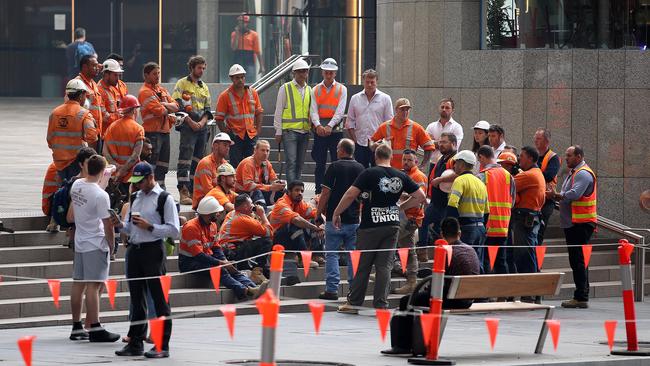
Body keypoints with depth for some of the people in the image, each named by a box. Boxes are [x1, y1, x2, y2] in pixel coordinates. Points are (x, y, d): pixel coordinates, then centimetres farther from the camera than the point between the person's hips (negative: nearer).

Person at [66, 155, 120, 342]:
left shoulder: (76, 185, 2)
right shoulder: (100, 195, -19)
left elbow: (70, 217, 18)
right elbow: (108, 225, -14)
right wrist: (112, 246, -1)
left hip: (79, 242, 8)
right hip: (96, 245, -8)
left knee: (78, 284, 11)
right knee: (93, 285, -9)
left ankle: (77, 328, 17)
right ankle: (95, 329, -11)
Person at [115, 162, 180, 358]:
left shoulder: (164, 199, -5)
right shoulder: (135, 198, 17)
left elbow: (174, 230, -10)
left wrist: (149, 227, -17)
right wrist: (121, 225, 1)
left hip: (153, 250, -7)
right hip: (134, 250, 7)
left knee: (159, 298, -4)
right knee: (136, 298, 11)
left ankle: (162, 345, -2)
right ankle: (135, 343, 16)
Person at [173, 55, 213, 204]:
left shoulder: (204, 87, 19)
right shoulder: (182, 84, 1)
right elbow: (177, 105, -8)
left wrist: (202, 122, -1)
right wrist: (190, 122, -13)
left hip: (202, 127, 7)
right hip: (187, 126, -7)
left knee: (198, 160, 7)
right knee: (185, 159, -12)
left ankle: (194, 190, 12)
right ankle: (184, 192, -17)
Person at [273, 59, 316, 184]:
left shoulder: (309, 90, 13)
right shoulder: (285, 88, 0)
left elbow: (313, 111, 8)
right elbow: (278, 111, 1)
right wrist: (278, 131, -4)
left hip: (304, 131, 5)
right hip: (290, 131, -5)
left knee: (299, 164, 9)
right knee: (291, 163, -12)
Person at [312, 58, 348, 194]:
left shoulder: (341, 89, 5)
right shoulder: (316, 90, 10)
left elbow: (340, 111, -5)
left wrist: (329, 126, -18)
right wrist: (318, 125, -19)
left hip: (335, 130, -1)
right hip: (320, 130, 1)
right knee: (320, 164, 2)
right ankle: (318, 194, 5)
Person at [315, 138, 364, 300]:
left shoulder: (334, 167, -7)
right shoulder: (360, 168, 7)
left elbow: (326, 193, -9)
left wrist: (319, 213, -1)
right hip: (354, 219, 4)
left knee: (331, 254, 1)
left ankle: (332, 289, -5)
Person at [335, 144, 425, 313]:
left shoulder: (369, 174, -9)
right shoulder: (401, 176, 3)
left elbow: (351, 194, -13)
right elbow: (420, 196, 8)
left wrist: (336, 213, -2)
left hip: (370, 226, -3)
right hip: (392, 225, 3)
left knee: (362, 265, 5)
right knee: (385, 265, 5)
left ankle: (353, 302, 12)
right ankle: (381, 304, 2)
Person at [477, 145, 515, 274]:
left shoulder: (482, 176, -10)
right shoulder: (508, 175, 5)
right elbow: (512, 202, 9)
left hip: (486, 226, -5)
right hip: (503, 227, 5)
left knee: (484, 261, -1)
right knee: (501, 260, 11)